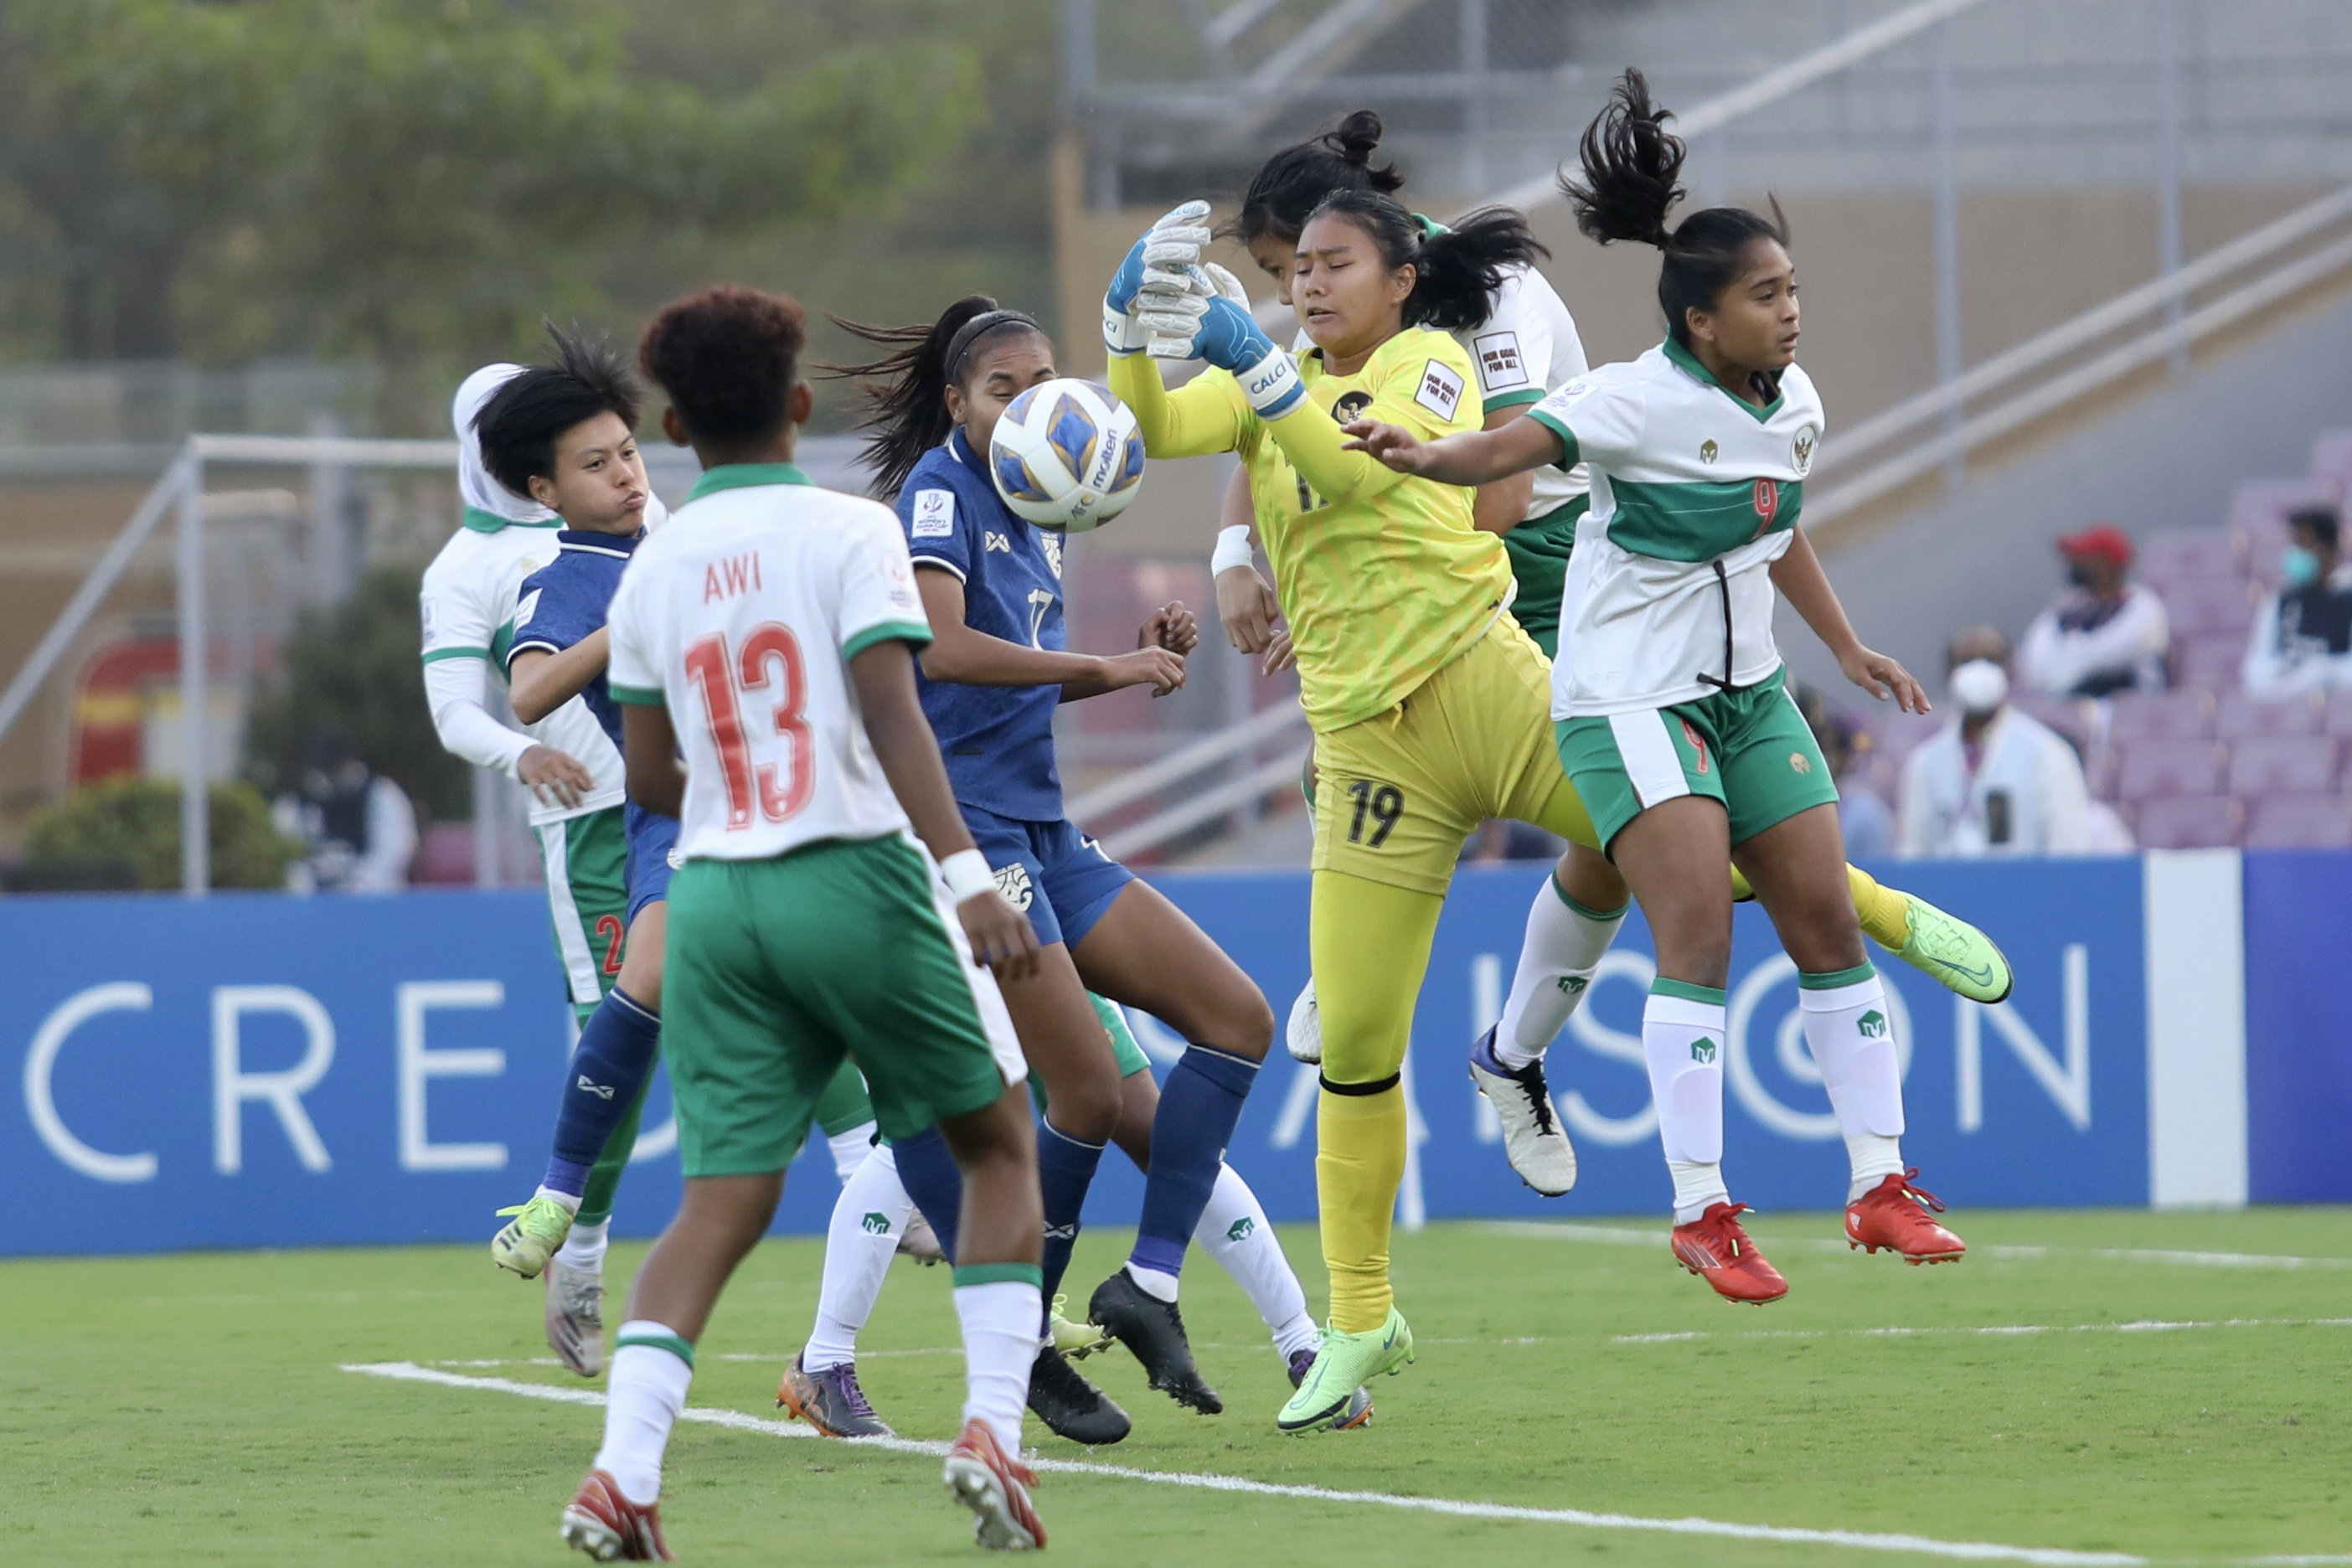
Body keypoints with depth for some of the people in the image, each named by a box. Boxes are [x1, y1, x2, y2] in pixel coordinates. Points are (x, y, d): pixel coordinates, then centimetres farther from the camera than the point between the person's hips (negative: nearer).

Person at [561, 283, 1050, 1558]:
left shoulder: (653, 570, 10)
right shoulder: (848, 533, -4)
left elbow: (648, 776, 15)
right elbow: (889, 711, -16)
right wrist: (964, 871, -22)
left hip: (715, 891, 4)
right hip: (858, 877, -4)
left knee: (722, 1198, 4)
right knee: (999, 1143, 13)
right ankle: (991, 1429, -1)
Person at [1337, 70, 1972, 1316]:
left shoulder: (1795, 404, 4)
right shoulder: (1638, 402, -19)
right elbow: (1509, 449, -32)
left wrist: (1849, 651, 26)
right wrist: (1421, 455, -52)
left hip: (1747, 690, 7)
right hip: (1627, 692, -7)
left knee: (1827, 921, 4)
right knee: (1697, 933, -17)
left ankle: (1881, 1184, 14)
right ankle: (1701, 1211, -12)